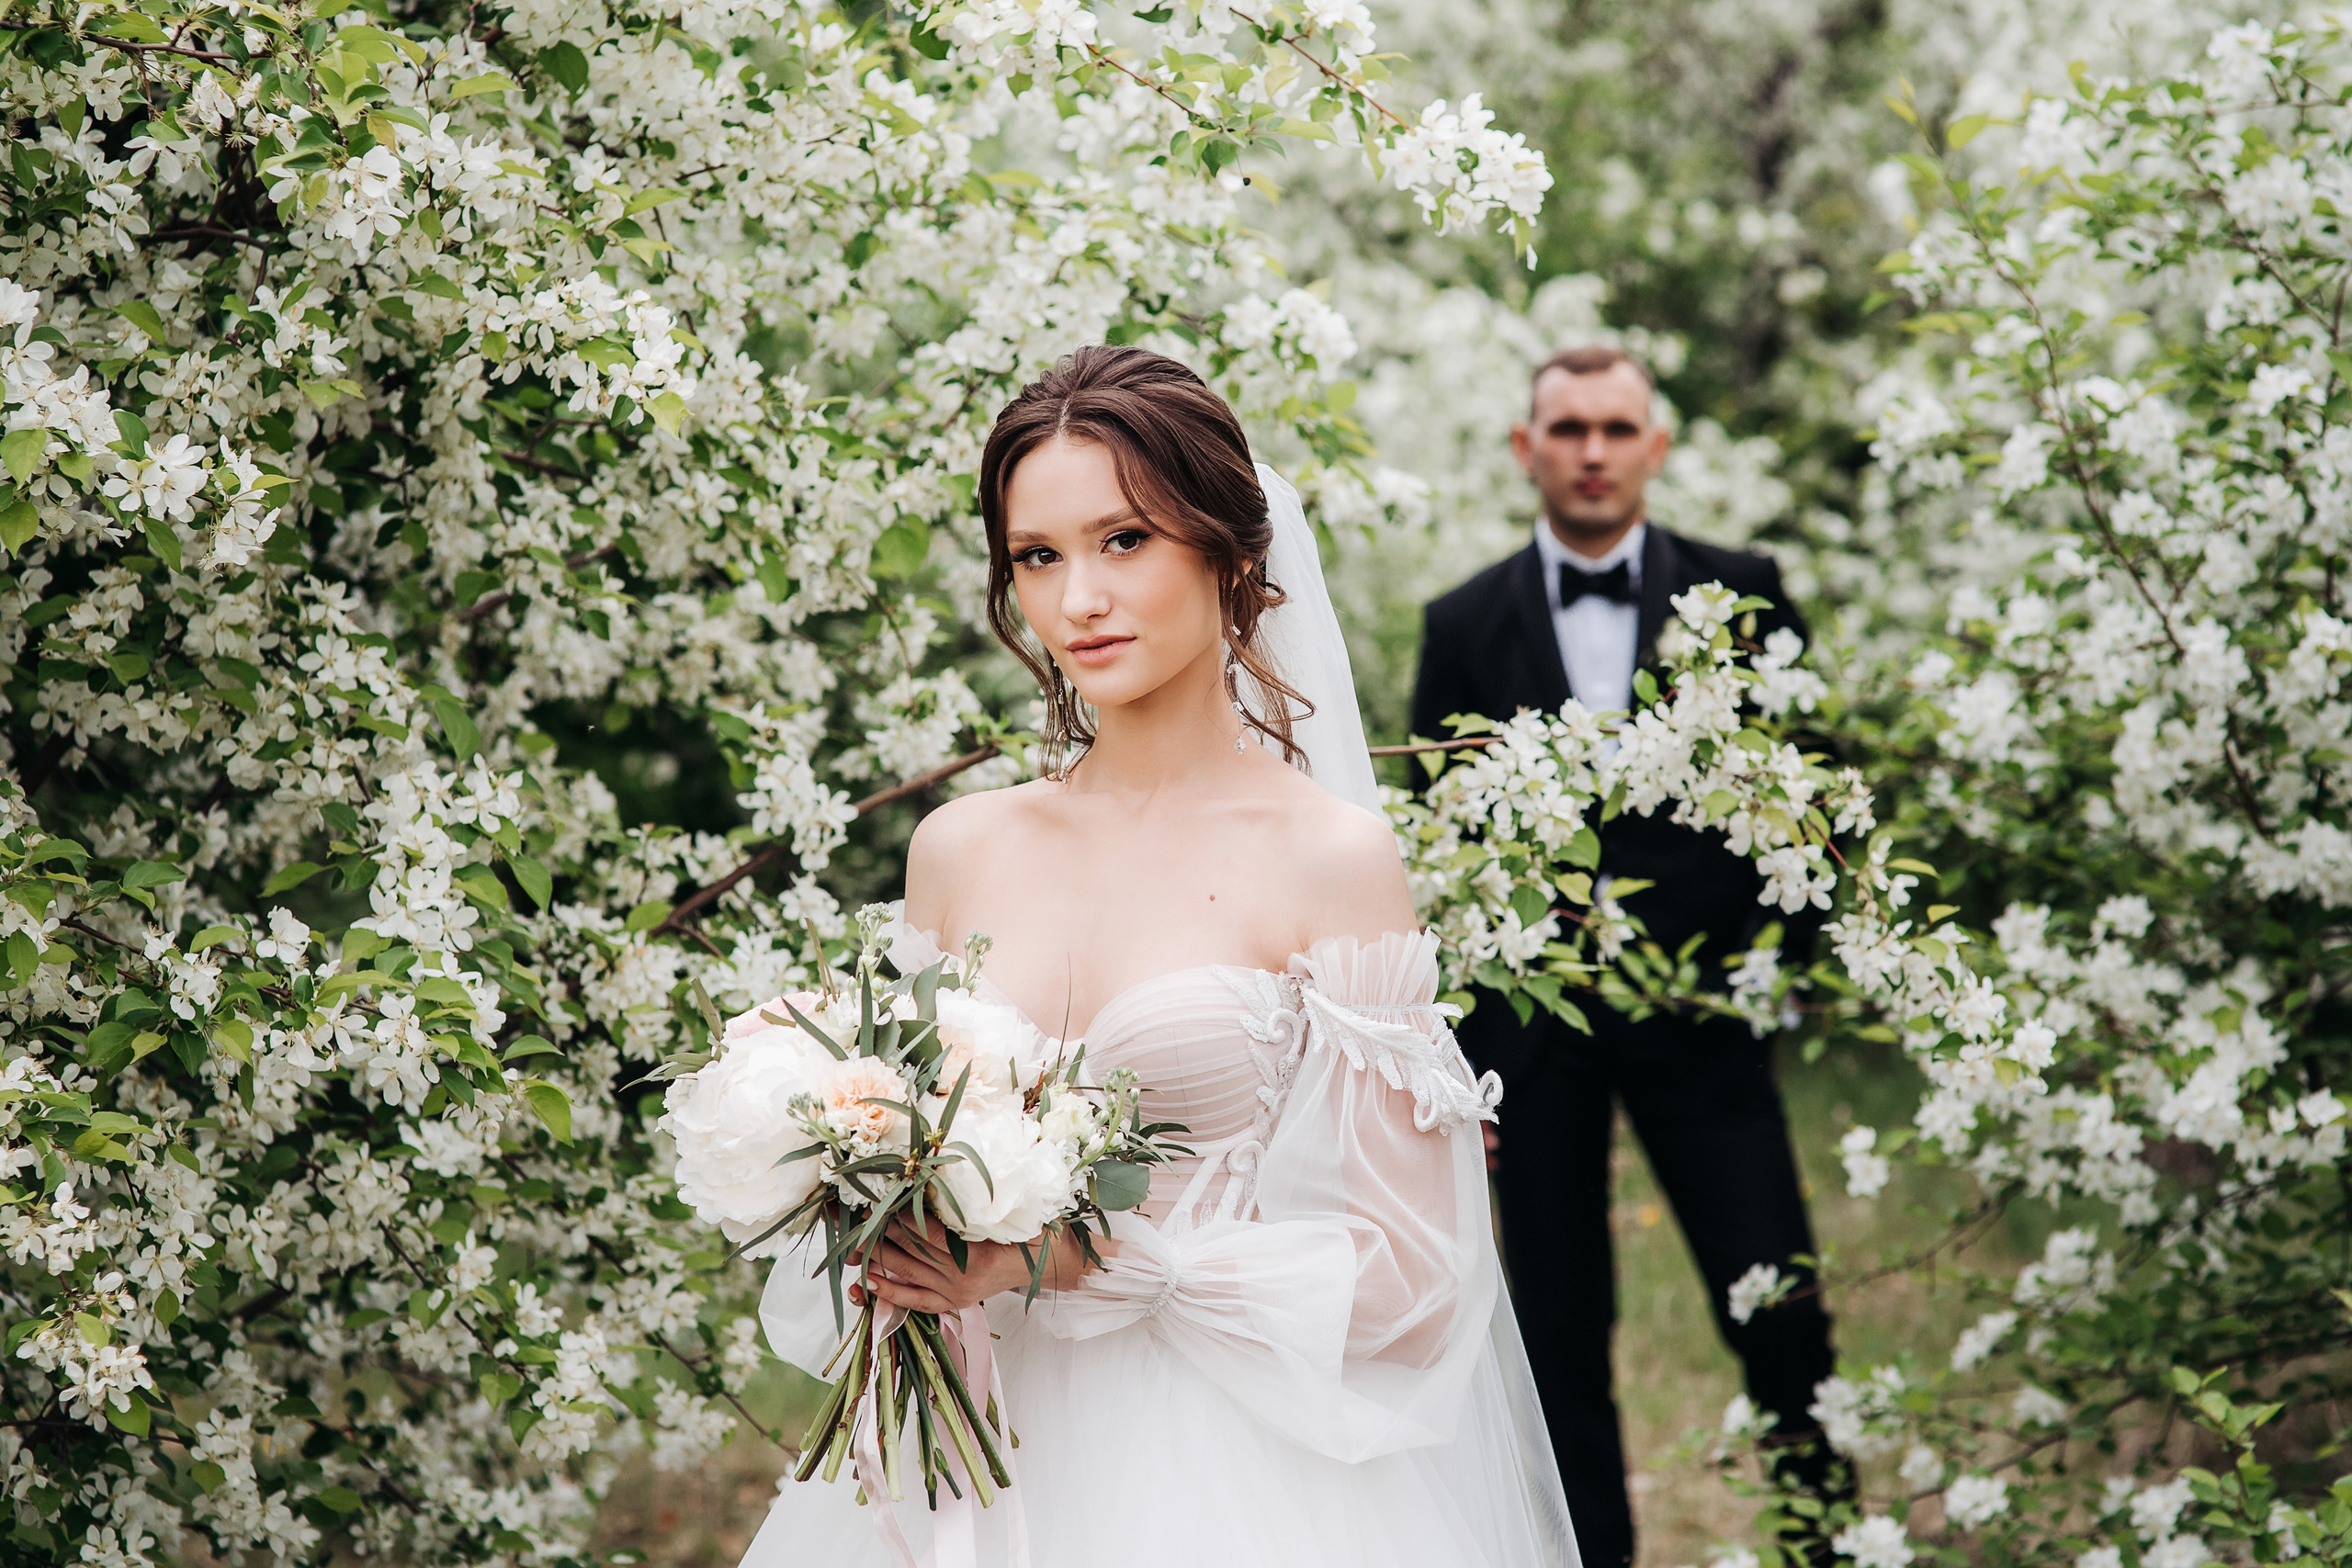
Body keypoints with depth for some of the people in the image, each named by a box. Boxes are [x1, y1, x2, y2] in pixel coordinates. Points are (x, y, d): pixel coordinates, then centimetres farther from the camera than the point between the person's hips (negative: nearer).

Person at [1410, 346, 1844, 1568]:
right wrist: (1447, 1060, 1)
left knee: (1779, 1306, -3)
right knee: (1560, 1333, 7)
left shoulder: (1741, 597, 4)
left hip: (1699, 1010, -1)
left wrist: (1786, 951, -3)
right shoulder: (1466, 627, 5)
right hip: (1534, 1021, 1)